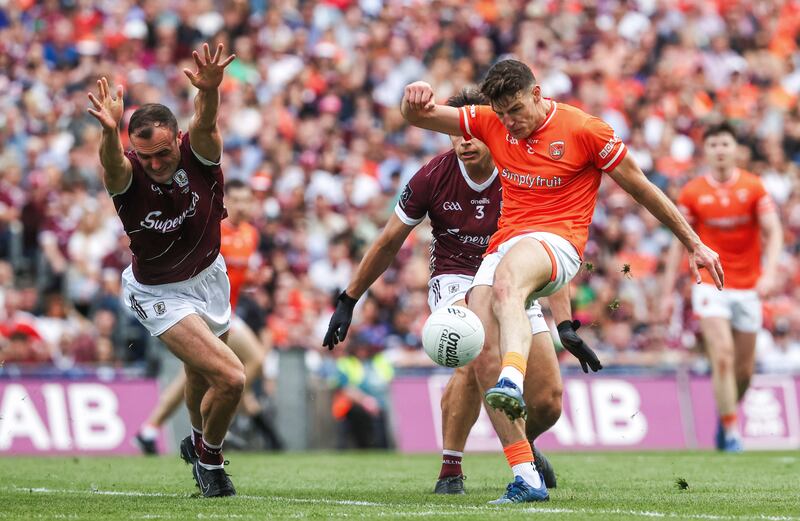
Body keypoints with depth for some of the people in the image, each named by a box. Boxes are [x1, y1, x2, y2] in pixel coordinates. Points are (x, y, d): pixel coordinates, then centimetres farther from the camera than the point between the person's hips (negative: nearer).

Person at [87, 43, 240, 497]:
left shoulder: (198, 154, -22)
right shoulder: (128, 174, -28)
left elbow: (205, 125, -45)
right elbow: (112, 165, -52)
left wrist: (209, 91, -68)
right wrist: (111, 132, -75)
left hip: (210, 277, 4)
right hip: (160, 293, -4)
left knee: (202, 375, 26)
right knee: (230, 378, -18)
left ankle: (198, 442, 57)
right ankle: (209, 459, 9)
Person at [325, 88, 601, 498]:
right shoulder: (433, 177, -15)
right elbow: (389, 242, -1)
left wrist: (566, 327, -23)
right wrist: (347, 301, 4)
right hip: (454, 278, -2)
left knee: (548, 403, -5)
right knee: (478, 358, -34)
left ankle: (523, 444, 34)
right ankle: (450, 470, -17)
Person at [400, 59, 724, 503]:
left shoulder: (584, 130, -3)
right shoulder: (490, 123, 9)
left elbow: (641, 188, 6)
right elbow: (417, 116, 10)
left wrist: (693, 243, 11)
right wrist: (415, 99, -16)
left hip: (556, 243, -6)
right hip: (504, 246, 6)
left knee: (506, 282, -41)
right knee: (484, 358, -14)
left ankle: (512, 383, -67)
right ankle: (526, 479, -13)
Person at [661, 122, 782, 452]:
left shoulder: (753, 187, 2)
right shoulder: (692, 193, 0)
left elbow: (773, 232, -2)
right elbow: (679, 243, 5)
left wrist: (769, 273, -19)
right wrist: (668, 292, 1)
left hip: (747, 288, 2)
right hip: (710, 285, -2)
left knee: (744, 370, 6)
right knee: (722, 357, -18)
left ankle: (725, 416, 32)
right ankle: (730, 430, -13)